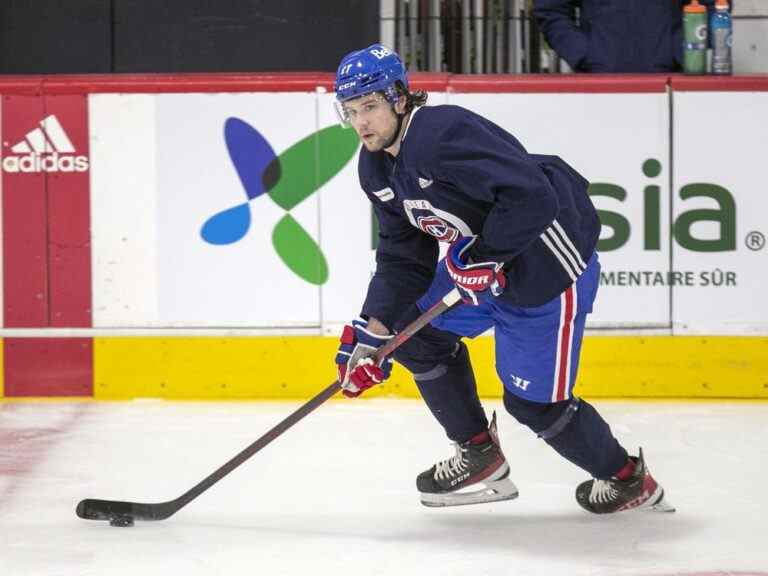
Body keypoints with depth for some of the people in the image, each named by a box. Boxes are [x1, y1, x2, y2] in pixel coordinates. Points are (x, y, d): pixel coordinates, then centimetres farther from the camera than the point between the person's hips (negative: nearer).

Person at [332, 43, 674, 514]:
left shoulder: (443, 133, -28)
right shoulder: (377, 167, 2)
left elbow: (531, 197, -35)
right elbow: (403, 257, 5)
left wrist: (483, 258, -27)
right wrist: (371, 333, -5)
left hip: (548, 259, -10)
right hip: (480, 260, 10)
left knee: (533, 401, -4)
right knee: (414, 329, 7)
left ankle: (627, 479, 19)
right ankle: (480, 457, 20)